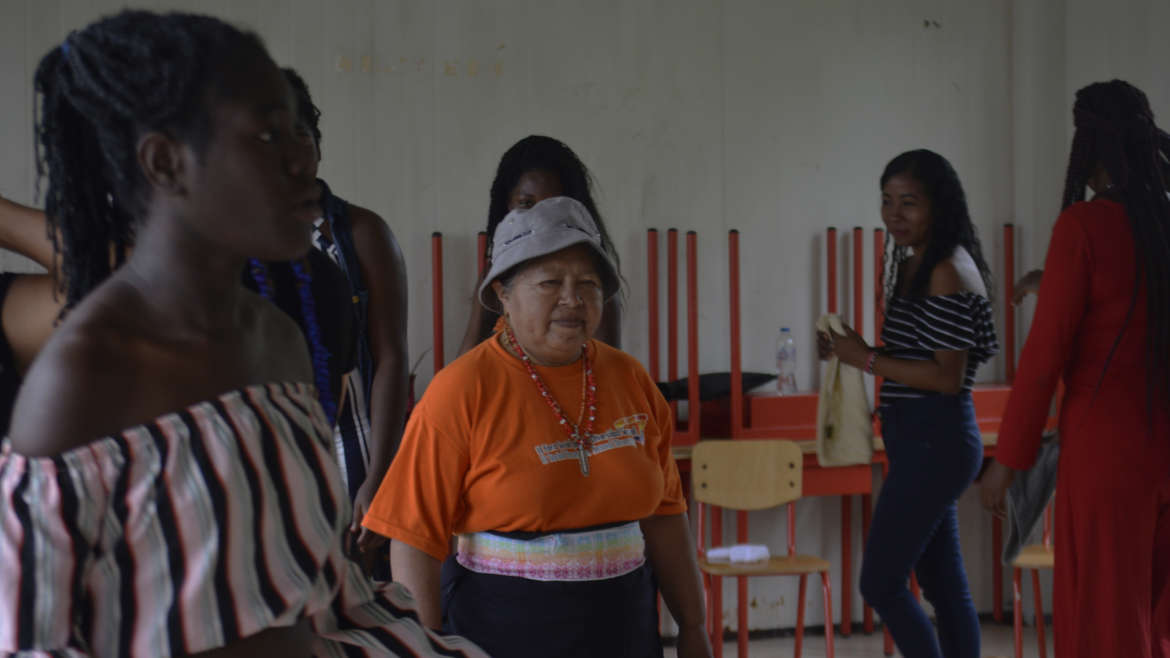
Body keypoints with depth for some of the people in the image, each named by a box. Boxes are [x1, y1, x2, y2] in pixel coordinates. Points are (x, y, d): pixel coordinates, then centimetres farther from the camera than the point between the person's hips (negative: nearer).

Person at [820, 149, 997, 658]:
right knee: (945, 587, 13)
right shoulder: (914, 266, 13)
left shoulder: (947, 273, -16)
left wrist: (869, 359, -15)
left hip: (933, 440, -10)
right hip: (924, 440, 10)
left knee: (880, 583, -6)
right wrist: (851, 349, 4)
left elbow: (948, 377, -19)